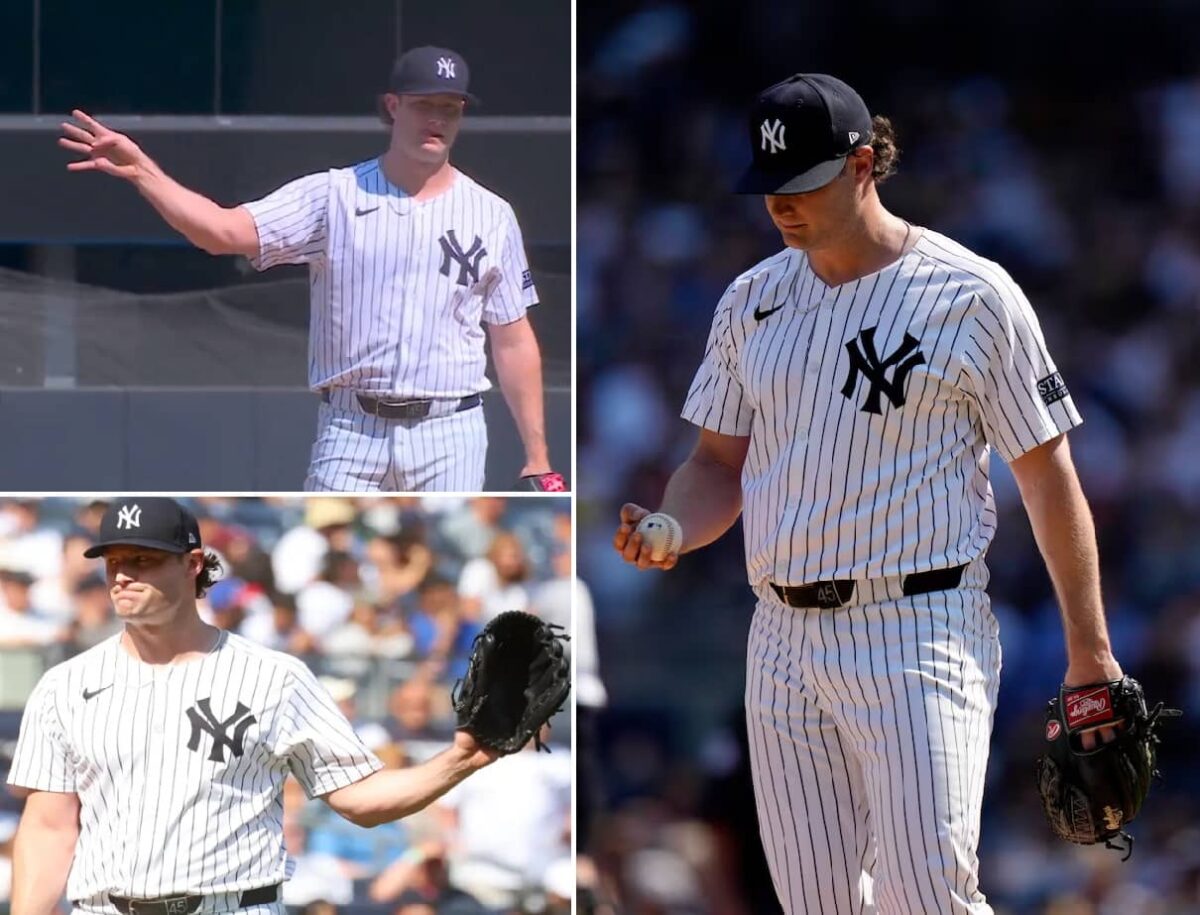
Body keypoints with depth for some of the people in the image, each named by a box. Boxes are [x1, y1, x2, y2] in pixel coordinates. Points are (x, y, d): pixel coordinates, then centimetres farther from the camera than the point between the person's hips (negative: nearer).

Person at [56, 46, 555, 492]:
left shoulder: (490, 215, 6)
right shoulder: (333, 196, 1)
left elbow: (513, 341, 9)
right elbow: (224, 230, -11)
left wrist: (537, 457, 5)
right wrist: (141, 171, -26)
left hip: (449, 437, 1)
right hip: (350, 433, -1)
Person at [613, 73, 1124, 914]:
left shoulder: (971, 294, -4)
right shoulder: (752, 300, 11)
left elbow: (1048, 473, -1)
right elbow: (720, 464, 16)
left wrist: (1090, 650, -3)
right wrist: (670, 531, -8)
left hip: (921, 633, -5)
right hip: (785, 643, 5)